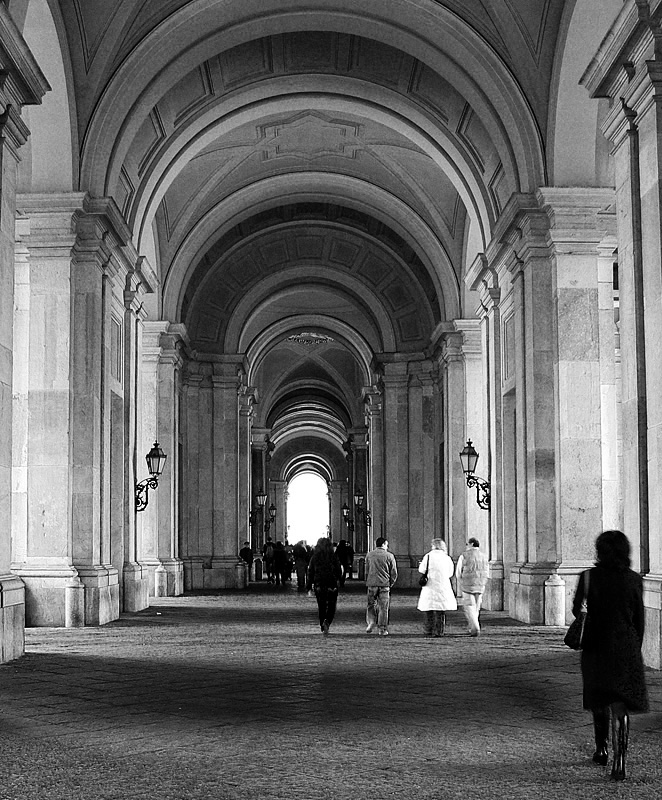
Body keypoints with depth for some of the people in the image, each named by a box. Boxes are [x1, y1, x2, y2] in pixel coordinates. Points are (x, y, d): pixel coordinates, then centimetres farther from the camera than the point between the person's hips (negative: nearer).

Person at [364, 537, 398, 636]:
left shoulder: (369, 555, 7)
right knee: (383, 607, 3)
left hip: (371, 583, 2)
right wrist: (390, 584, 12)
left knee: (371, 605, 14)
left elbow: (366, 571, 10)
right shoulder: (389, 556, 0)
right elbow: (394, 573, 1)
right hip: (385, 584, -2)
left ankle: (371, 622, -5)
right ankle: (382, 629, 4)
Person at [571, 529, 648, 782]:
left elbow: (576, 610, 1)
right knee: (620, 706, 1)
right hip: (627, 648, 0)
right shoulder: (634, 580, -3)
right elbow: (640, 619, 1)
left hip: (596, 646, 0)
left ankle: (602, 750, 34)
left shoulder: (589, 577, -7)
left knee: (599, 702, 20)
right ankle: (619, 761, -12)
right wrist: (636, 649, 13)